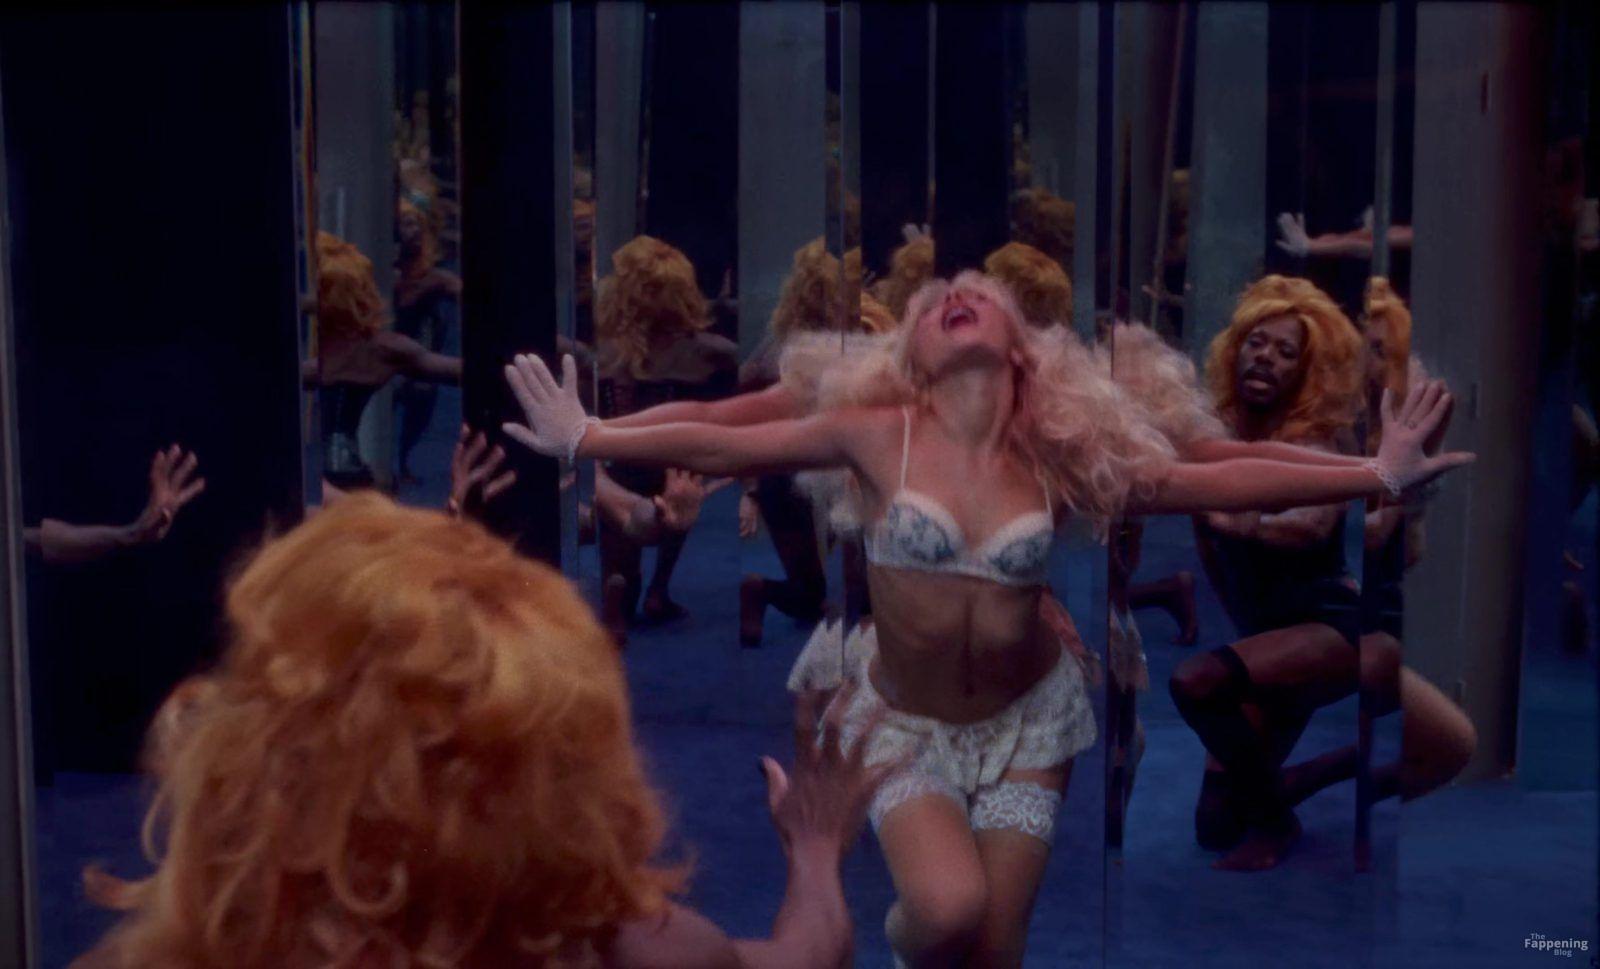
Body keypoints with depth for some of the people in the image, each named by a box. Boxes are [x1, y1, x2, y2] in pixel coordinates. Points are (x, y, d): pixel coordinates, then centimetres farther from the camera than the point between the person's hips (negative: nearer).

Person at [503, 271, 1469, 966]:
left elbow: (1220, 482, -7)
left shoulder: (1059, 456, -8)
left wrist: (1373, 475, -11)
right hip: (905, 722, -2)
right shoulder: (879, 435, -12)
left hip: (1024, 719, 2)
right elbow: (721, 446, -6)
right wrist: (587, 440, -6)